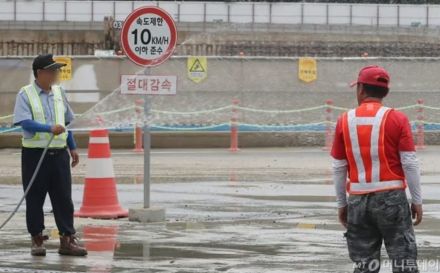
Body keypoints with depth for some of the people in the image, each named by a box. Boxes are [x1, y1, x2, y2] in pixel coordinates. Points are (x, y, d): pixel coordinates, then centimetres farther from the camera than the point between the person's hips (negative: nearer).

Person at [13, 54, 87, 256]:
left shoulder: (58, 92, 11)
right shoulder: (26, 94, -6)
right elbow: (25, 122, -17)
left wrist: (72, 148, 20)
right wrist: (50, 129, -29)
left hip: (59, 154, 4)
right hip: (34, 154, -4)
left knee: (64, 198, 2)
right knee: (34, 199, 3)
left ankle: (67, 240, 5)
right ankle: (37, 240, 13)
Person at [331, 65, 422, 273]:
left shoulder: (344, 121, 2)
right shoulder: (397, 119, -5)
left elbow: (338, 168, 5)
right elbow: (409, 163, -7)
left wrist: (342, 204, 15)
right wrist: (417, 201, 1)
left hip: (358, 200, 2)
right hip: (392, 198, -2)